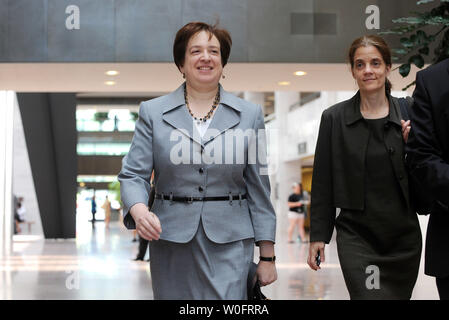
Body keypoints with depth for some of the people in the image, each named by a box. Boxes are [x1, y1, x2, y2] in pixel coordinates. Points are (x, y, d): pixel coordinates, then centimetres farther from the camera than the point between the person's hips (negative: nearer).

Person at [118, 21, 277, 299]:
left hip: (230, 244, 0)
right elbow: (133, 175, 2)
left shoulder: (250, 114, 6)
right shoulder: (153, 112, 6)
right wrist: (139, 210, -21)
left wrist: (267, 255, 5)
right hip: (171, 241, 1)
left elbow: (259, 188, 6)